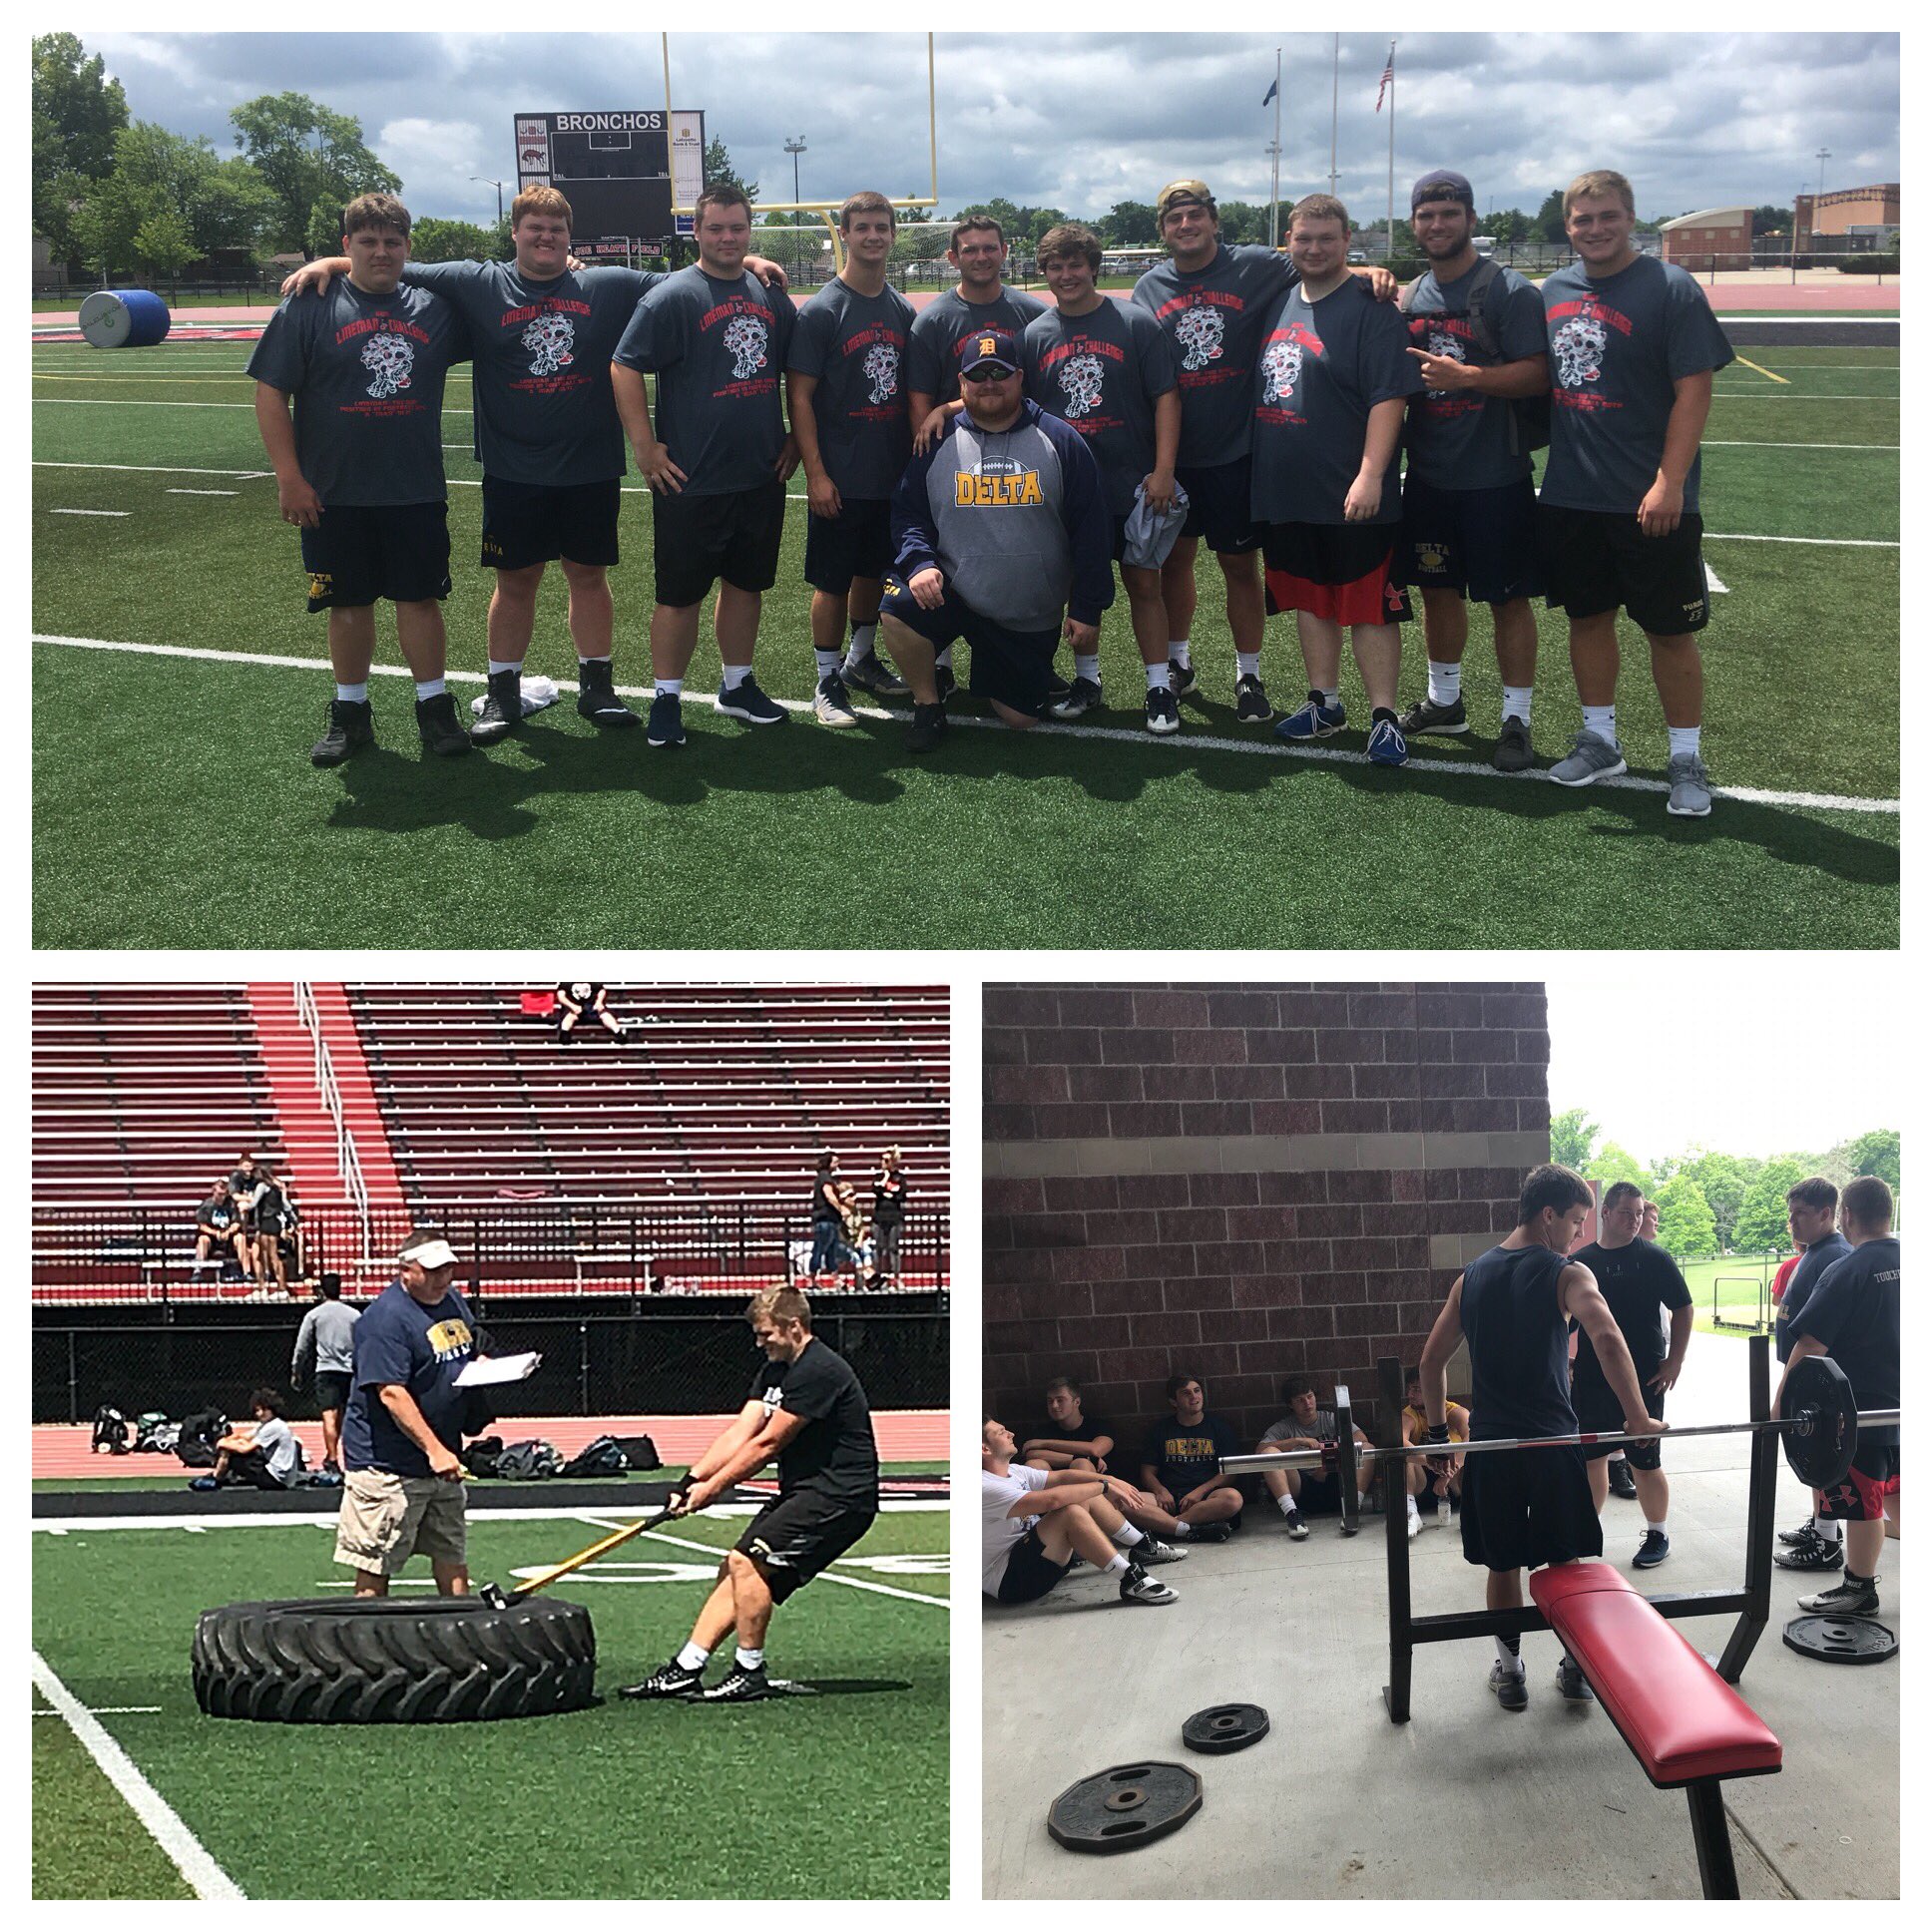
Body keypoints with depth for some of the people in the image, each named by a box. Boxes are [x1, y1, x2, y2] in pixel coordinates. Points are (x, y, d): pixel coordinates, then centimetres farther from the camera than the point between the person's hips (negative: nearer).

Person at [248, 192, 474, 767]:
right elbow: (271, 394, -4)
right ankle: (350, 713, 20)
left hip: (416, 491, 1)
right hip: (334, 495, -1)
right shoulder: (310, 306, -3)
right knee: (348, 604, 7)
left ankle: (434, 706, 15)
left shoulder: (433, 307, 5)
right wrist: (289, 477, -10)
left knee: (420, 596, 5)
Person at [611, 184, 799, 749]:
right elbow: (624, 369, -10)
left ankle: (738, 686, 29)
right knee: (680, 593, 1)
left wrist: (795, 439, 13)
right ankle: (666, 700, 11)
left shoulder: (772, 296, 10)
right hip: (692, 483, -5)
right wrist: (646, 449, -13)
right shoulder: (672, 296, -8)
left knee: (746, 583, 14)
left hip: (761, 478, 5)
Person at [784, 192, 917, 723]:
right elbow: (799, 396, -11)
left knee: (874, 570, 17)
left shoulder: (903, 310, 8)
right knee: (833, 580, 0)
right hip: (840, 479, -6)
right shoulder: (822, 311, -9)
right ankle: (828, 681, 9)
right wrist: (815, 473, -16)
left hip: (893, 474, 6)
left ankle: (862, 659, 34)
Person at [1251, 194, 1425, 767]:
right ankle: (1325, 704, 27)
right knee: (1309, 599, 15)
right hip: (1285, 493, 7)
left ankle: (1383, 718, 3)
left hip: (1351, 497, -7)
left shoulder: (1368, 309, -10)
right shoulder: (1279, 305, 12)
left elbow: (1389, 397, -17)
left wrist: (1370, 474, -24)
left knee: (1369, 606, -2)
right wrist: (1257, 471, 17)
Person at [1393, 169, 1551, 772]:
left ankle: (1516, 721, 6)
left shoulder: (1509, 291, -9)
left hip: (1495, 476, -6)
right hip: (1428, 474, 6)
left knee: (1509, 598, 0)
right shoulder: (1410, 297, 11)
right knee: (1438, 589, 16)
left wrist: (1465, 376, -24)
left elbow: (1537, 375, -15)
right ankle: (1444, 701, 31)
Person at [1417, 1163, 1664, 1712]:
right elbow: (1607, 1339, -26)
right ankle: (1575, 1667, 19)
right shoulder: (1567, 1275, -8)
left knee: (1502, 1564, 13)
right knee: (1567, 1562, 12)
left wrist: (1438, 1431, 15)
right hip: (1552, 1441, -3)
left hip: (1489, 1444, 3)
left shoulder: (1472, 1277, 7)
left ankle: (1510, 1670, 20)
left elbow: (1432, 1361, 9)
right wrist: (1637, 1418, -22)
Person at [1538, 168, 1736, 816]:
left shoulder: (1669, 287, -9)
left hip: (1650, 502, -5)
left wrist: (1669, 483, -19)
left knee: (1670, 630, 2)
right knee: (1587, 617, 14)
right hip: (1569, 494, 5)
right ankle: (1600, 740, 28)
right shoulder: (1555, 291, 8)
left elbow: (1694, 391, -13)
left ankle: (1687, 760, 11)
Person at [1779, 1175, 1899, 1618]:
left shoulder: (1848, 1271, -16)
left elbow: (1810, 1343, -18)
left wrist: (1780, 1405, -15)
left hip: (1860, 1407, -7)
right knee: (1892, 1492, 20)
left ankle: (1859, 1590, 10)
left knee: (1862, 1502, 2)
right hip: (1903, 1404, 7)